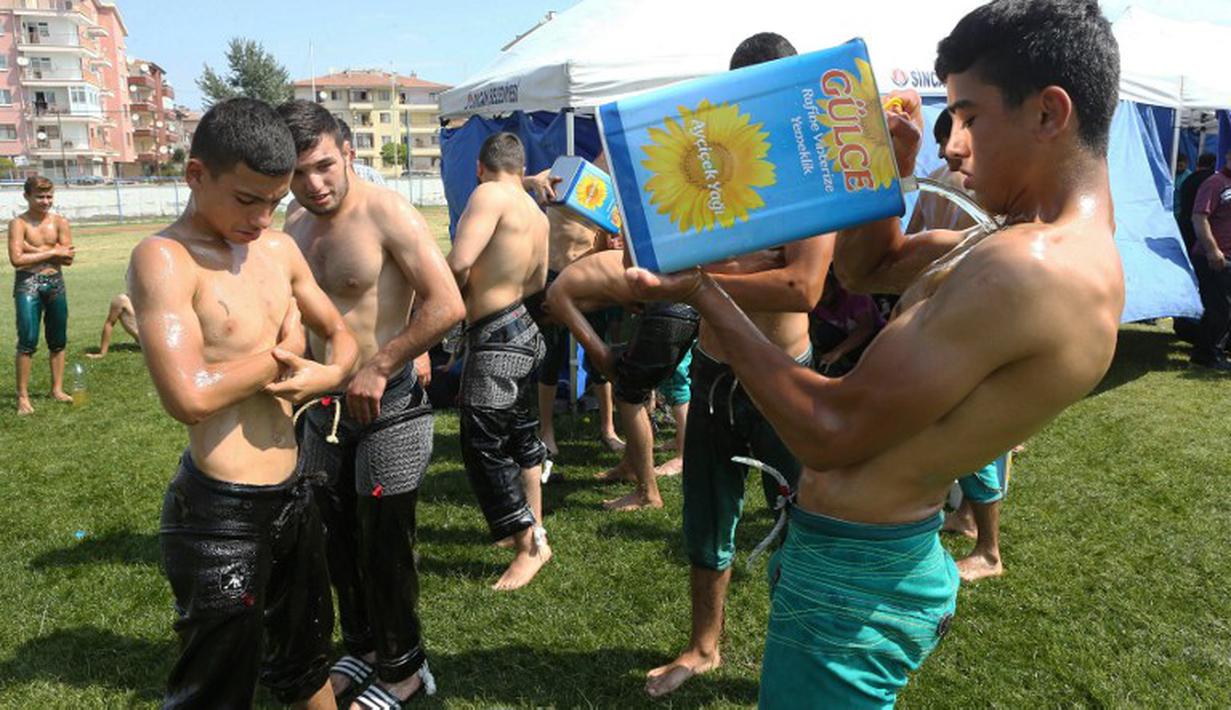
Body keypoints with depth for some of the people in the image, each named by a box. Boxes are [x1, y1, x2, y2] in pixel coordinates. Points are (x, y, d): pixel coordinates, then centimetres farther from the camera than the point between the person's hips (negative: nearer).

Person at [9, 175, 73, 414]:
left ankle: (57, 389, 21)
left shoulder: (60, 222, 5)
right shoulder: (18, 223, -5)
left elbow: (67, 258, -4)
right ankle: (22, 396, -2)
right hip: (28, 283, -4)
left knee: (58, 340, 9)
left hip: (55, 283, 4)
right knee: (28, 340, -9)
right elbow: (16, 259, -16)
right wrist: (52, 252, -11)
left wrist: (35, 250, -12)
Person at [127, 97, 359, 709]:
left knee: (305, 661, 26)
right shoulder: (163, 258, -16)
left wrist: (328, 374, -7)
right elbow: (190, 397, -28)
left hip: (293, 494, 7)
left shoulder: (278, 248, 6)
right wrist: (281, 356, -12)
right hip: (222, 513, -7)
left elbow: (339, 332, 16)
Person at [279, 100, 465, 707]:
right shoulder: (295, 228, 7)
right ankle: (362, 648, 40)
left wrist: (377, 369, -20)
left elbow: (447, 305, -22)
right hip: (324, 407, 7)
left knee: (384, 548, 5)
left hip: (388, 406, -7)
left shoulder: (386, 213, -15)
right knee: (336, 543, 17)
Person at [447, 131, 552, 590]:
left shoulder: (489, 194, -16)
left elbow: (459, 263, -27)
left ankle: (530, 546, 8)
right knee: (518, 434, 20)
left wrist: (456, 295, -6)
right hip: (521, 328, 9)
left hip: (495, 340, -9)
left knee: (482, 446, -1)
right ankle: (532, 525, 36)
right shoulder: (537, 214, 9)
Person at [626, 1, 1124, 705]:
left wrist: (704, 294, -17)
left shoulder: (1031, 266, -27)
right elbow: (863, 268, 18)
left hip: (851, 576, -10)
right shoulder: (1064, 242, 7)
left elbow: (831, 433, -25)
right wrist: (891, 169, 0)